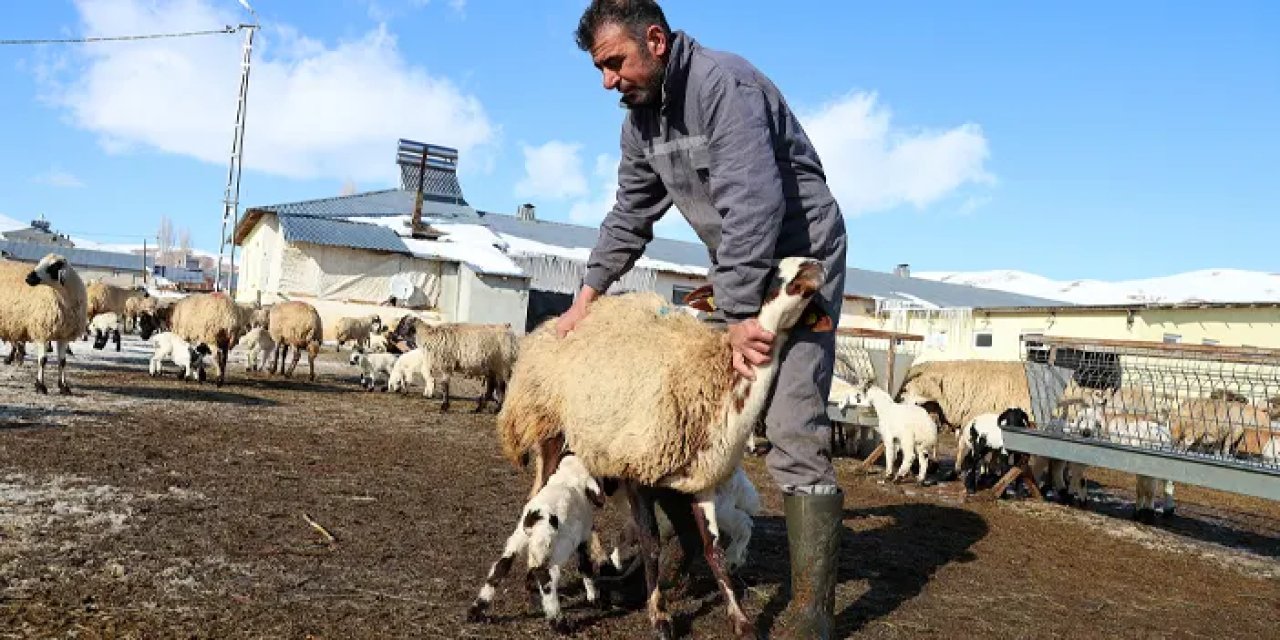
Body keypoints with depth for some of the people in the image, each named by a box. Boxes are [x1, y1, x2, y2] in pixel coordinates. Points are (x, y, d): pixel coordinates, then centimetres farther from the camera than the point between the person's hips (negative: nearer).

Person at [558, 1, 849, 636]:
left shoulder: (725, 84, -23)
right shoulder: (640, 118, 5)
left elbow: (752, 205, -31)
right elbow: (631, 214, 14)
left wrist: (741, 316, -31)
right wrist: (587, 294, 6)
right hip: (737, 269, 9)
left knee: (792, 430, -16)